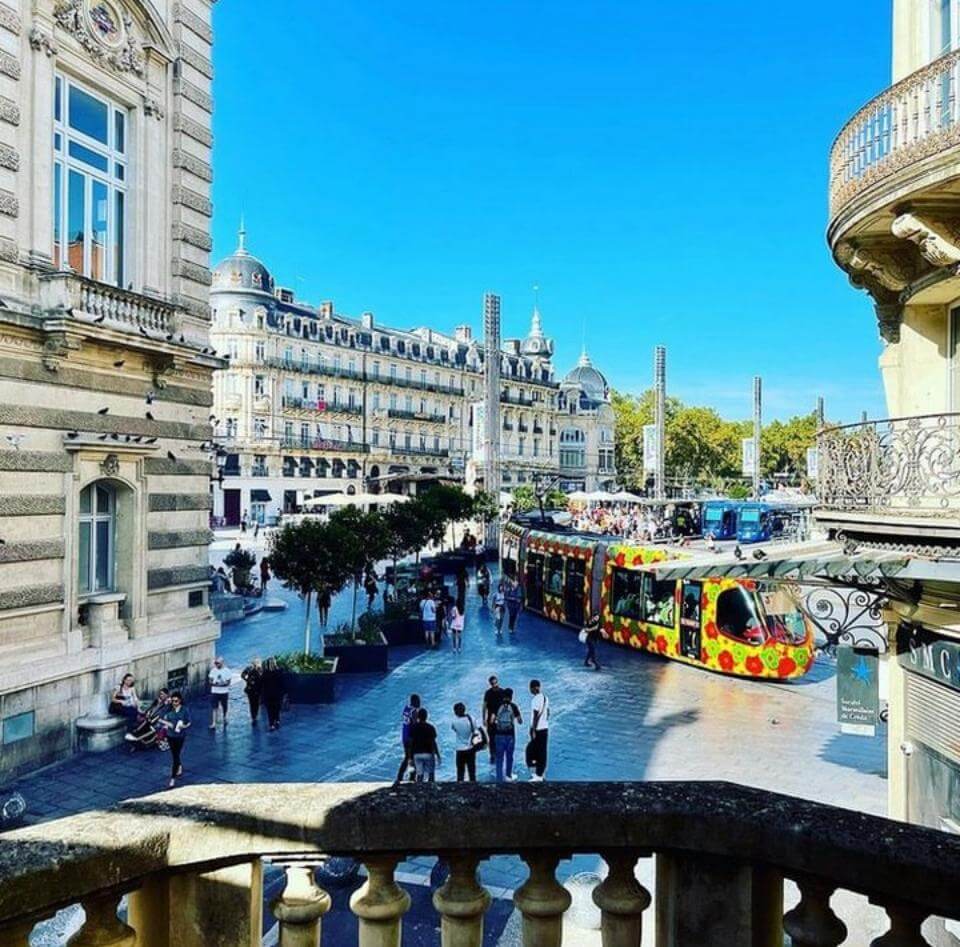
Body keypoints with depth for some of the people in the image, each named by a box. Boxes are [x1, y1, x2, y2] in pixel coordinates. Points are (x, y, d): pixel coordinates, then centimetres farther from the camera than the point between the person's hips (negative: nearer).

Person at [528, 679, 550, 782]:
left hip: (537, 729, -8)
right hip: (545, 728, 8)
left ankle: (538, 775, 1)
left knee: (533, 751, 0)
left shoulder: (536, 699, -17)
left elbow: (536, 716, -18)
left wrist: (533, 730, -16)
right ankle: (540, 774, 17)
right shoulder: (545, 697, 9)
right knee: (542, 752, 12)